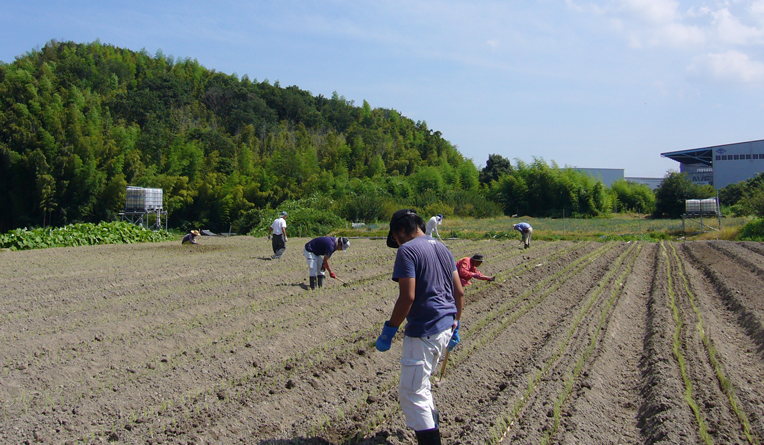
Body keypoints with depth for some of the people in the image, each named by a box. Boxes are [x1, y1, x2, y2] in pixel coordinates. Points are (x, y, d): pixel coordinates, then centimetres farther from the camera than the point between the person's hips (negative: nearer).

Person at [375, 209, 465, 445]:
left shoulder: (407, 250, -11)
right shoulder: (442, 248, 14)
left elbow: (407, 297, -20)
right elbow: (459, 292, 14)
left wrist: (389, 331, -13)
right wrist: (455, 325, 23)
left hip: (424, 332, -9)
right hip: (446, 329, 9)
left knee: (412, 393, -3)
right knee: (420, 385, 24)